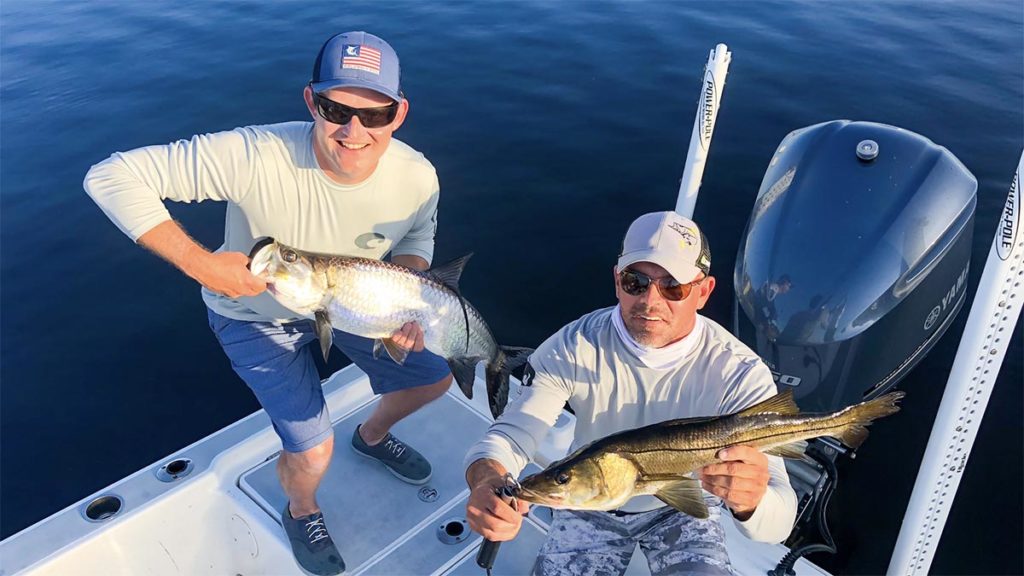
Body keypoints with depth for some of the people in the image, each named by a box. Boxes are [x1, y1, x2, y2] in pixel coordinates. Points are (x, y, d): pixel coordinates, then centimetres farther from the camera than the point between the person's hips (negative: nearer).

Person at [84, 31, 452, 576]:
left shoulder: (417, 177, -25)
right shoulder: (255, 156, -40)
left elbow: (417, 239, -2)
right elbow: (112, 177, -35)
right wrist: (198, 263, -40)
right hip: (256, 314, -4)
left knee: (435, 377, 12)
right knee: (313, 451, -10)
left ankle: (373, 435, 47)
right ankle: (301, 512, 30)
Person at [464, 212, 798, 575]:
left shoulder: (740, 373, -27)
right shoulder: (573, 348, -24)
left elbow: (778, 520, -33)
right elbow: (509, 436, -27)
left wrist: (750, 502, -59)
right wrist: (487, 484, -52)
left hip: (683, 507, -1)